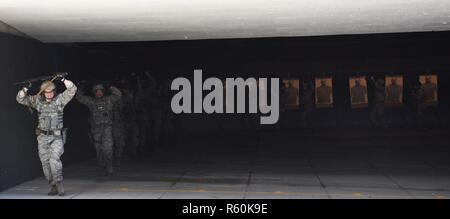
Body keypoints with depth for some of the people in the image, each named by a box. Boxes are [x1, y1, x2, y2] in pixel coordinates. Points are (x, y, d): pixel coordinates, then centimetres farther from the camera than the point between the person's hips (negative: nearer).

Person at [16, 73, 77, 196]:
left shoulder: (60, 99, -3)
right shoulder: (37, 100, 4)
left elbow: (72, 89, -11)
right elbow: (20, 99, 5)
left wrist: (63, 79, -20)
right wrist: (25, 89, -13)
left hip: (57, 136, -3)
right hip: (42, 137, 4)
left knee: (54, 159, -21)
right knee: (46, 163, 5)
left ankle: (59, 184, -12)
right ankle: (53, 187, 15)